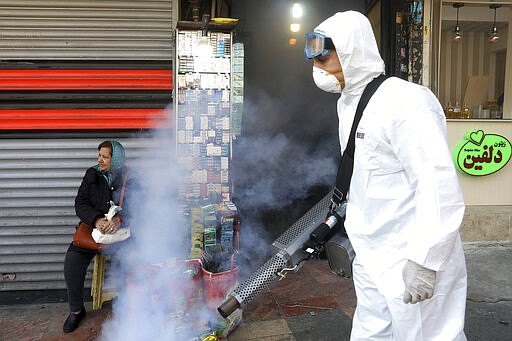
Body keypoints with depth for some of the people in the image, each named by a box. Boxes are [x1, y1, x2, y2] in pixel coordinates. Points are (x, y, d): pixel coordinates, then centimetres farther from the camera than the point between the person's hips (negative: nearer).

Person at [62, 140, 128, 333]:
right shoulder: (92, 175, 6)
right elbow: (80, 203, 0)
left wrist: (119, 219, -28)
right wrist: (96, 219, -20)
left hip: (121, 229, -2)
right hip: (93, 227, 2)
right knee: (72, 261, -19)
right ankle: (76, 310, 3)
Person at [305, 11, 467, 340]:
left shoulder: (405, 101, -18)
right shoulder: (348, 104, 11)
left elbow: (439, 184, -24)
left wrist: (424, 261, -25)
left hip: (414, 263, -8)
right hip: (372, 260, 9)